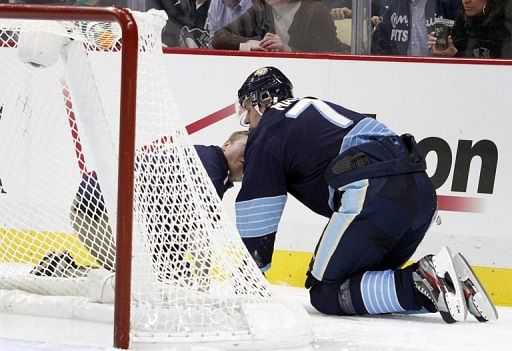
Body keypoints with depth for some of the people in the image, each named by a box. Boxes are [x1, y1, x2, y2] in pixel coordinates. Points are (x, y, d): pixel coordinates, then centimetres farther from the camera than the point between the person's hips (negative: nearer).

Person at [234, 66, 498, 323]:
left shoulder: (266, 135, 9)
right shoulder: (312, 108, 34)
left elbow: (256, 214, 6)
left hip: (373, 193, -8)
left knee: (326, 293, 0)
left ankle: (421, 284, -20)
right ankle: (450, 281, 0)